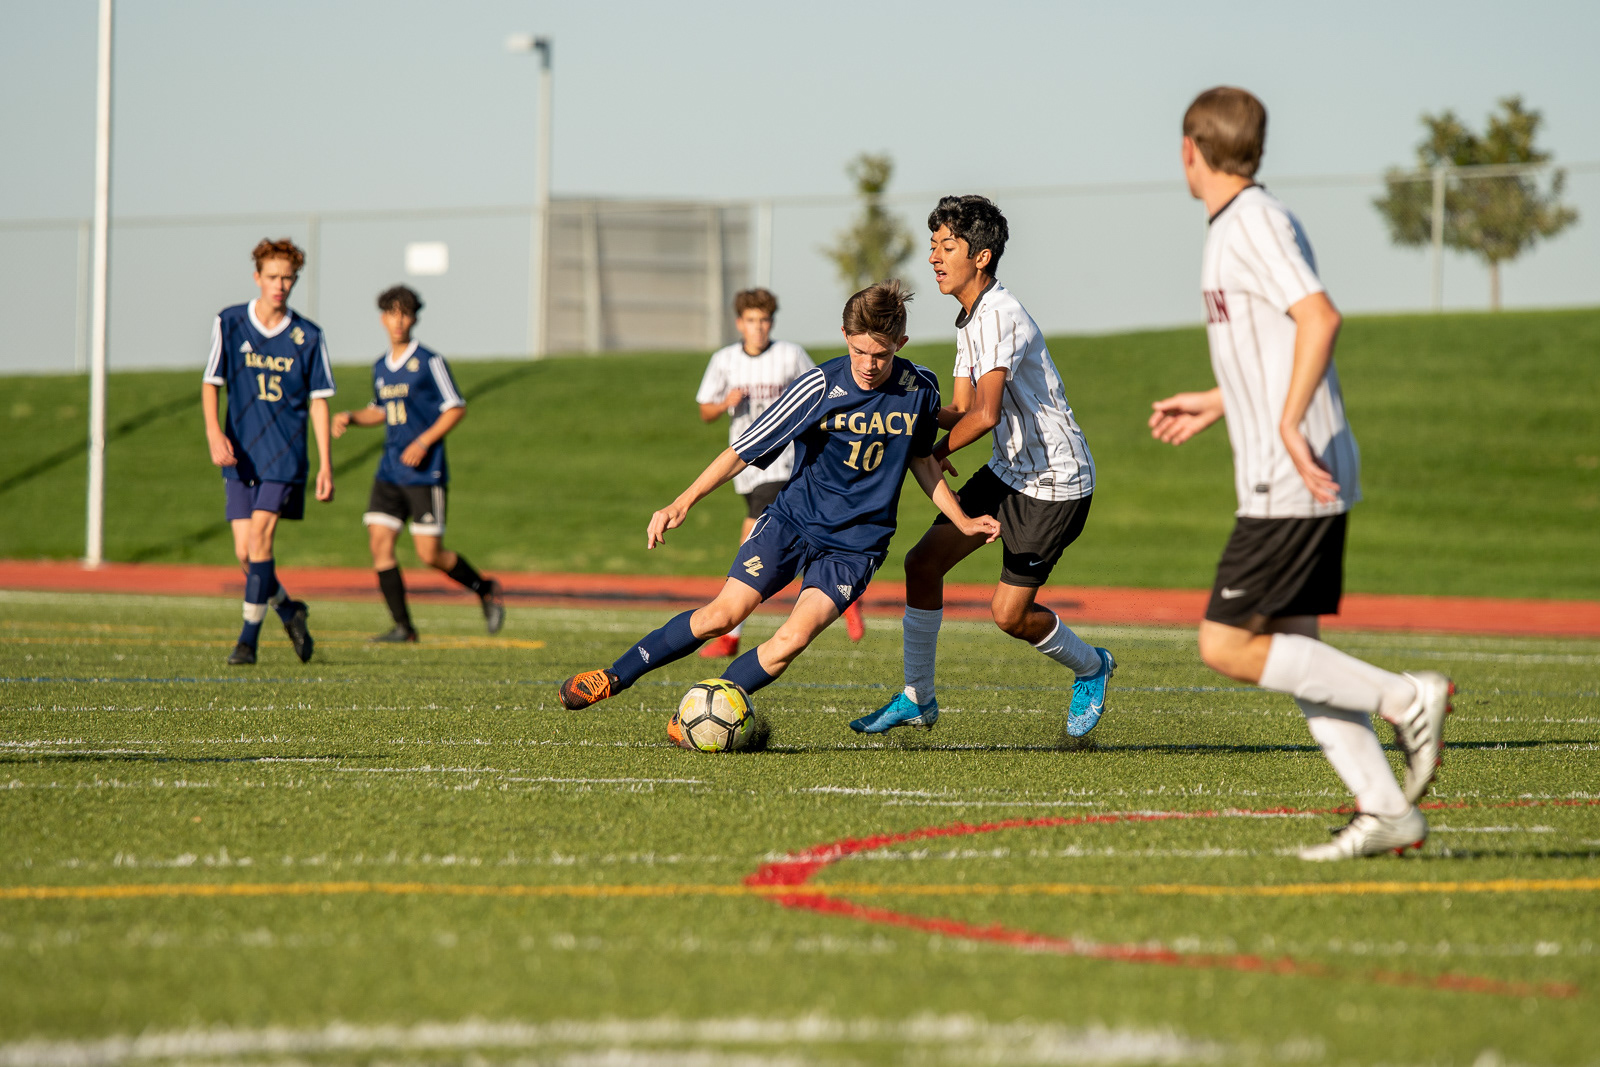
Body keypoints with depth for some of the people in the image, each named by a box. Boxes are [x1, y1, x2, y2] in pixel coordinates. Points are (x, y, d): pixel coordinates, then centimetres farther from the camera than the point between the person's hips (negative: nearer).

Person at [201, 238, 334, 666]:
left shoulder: (308, 336, 2)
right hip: (240, 454, 2)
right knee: (245, 552, -1)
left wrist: (325, 464, 2)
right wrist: (214, 432, -16)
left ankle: (249, 638, -9)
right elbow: (210, 382, 2)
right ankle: (289, 609, 26)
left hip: (285, 454, -2)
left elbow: (318, 401, 6)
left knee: (259, 538, -15)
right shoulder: (229, 324, 1)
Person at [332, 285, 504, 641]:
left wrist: (424, 442, -16)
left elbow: (456, 409, -7)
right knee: (379, 542, -6)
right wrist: (351, 418, 8)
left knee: (430, 554, -7)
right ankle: (403, 627, -1)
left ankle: (485, 589, 18)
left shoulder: (429, 362, -7)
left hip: (426, 474, -6)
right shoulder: (381, 367, 12)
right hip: (390, 471, 6)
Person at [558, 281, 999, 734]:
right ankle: (614, 677, 3)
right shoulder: (819, 387, -15)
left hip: (856, 544, 1)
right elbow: (744, 450, -11)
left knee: (793, 638, -20)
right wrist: (682, 503, -19)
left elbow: (921, 458, 15)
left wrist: (963, 521, 13)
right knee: (723, 614, -13)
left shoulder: (920, 388, -6)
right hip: (793, 519, -1)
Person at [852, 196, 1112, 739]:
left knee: (1009, 613, -7)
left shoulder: (1001, 317, -24)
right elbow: (961, 409, 9)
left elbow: (985, 414, -33)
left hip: (1055, 482, -9)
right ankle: (917, 698, 13)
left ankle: (1091, 667, 23)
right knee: (923, 561, 2)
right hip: (1008, 471, 9)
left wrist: (937, 451, -17)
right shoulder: (969, 321, 9)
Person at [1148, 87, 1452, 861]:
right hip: (1304, 480, 10)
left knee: (1226, 648, -9)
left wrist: (1288, 424, -28)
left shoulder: (1253, 223, -13)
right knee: (1288, 653, 9)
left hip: (1290, 481, -10)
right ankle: (1384, 809, 5)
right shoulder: (1243, 225, 17)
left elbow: (1320, 317, -26)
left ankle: (1405, 699, -9)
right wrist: (1217, 404, 33)